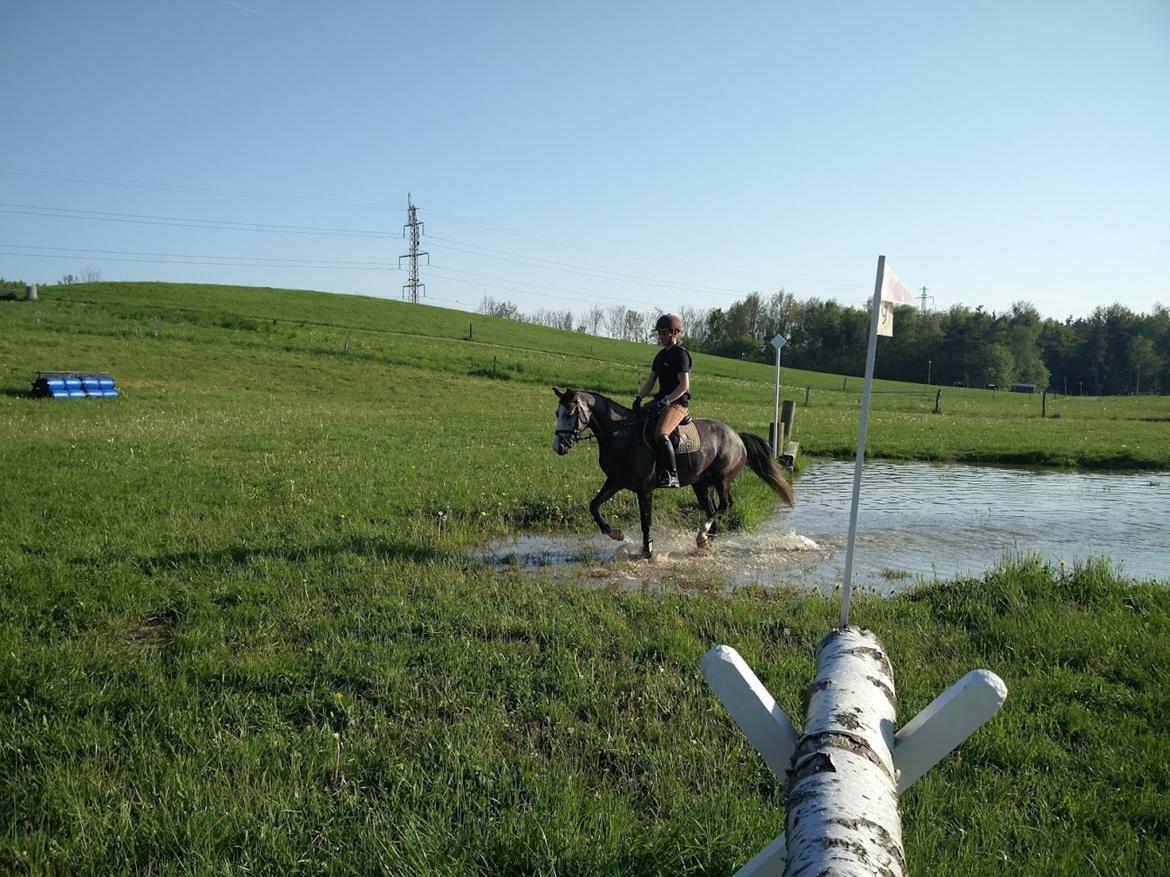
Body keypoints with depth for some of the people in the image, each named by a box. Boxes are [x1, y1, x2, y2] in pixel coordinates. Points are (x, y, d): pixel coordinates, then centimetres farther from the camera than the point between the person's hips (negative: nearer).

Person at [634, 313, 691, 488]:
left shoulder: (680, 354, -9)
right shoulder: (661, 355, 17)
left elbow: (684, 386, -16)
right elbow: (650, 381, 16)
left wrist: (664, 401, -23)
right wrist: (638, 397, -1)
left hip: (677, 403, -10)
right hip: (662, 400, 10)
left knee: (660, 435, -31)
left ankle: (672, 475, -25)